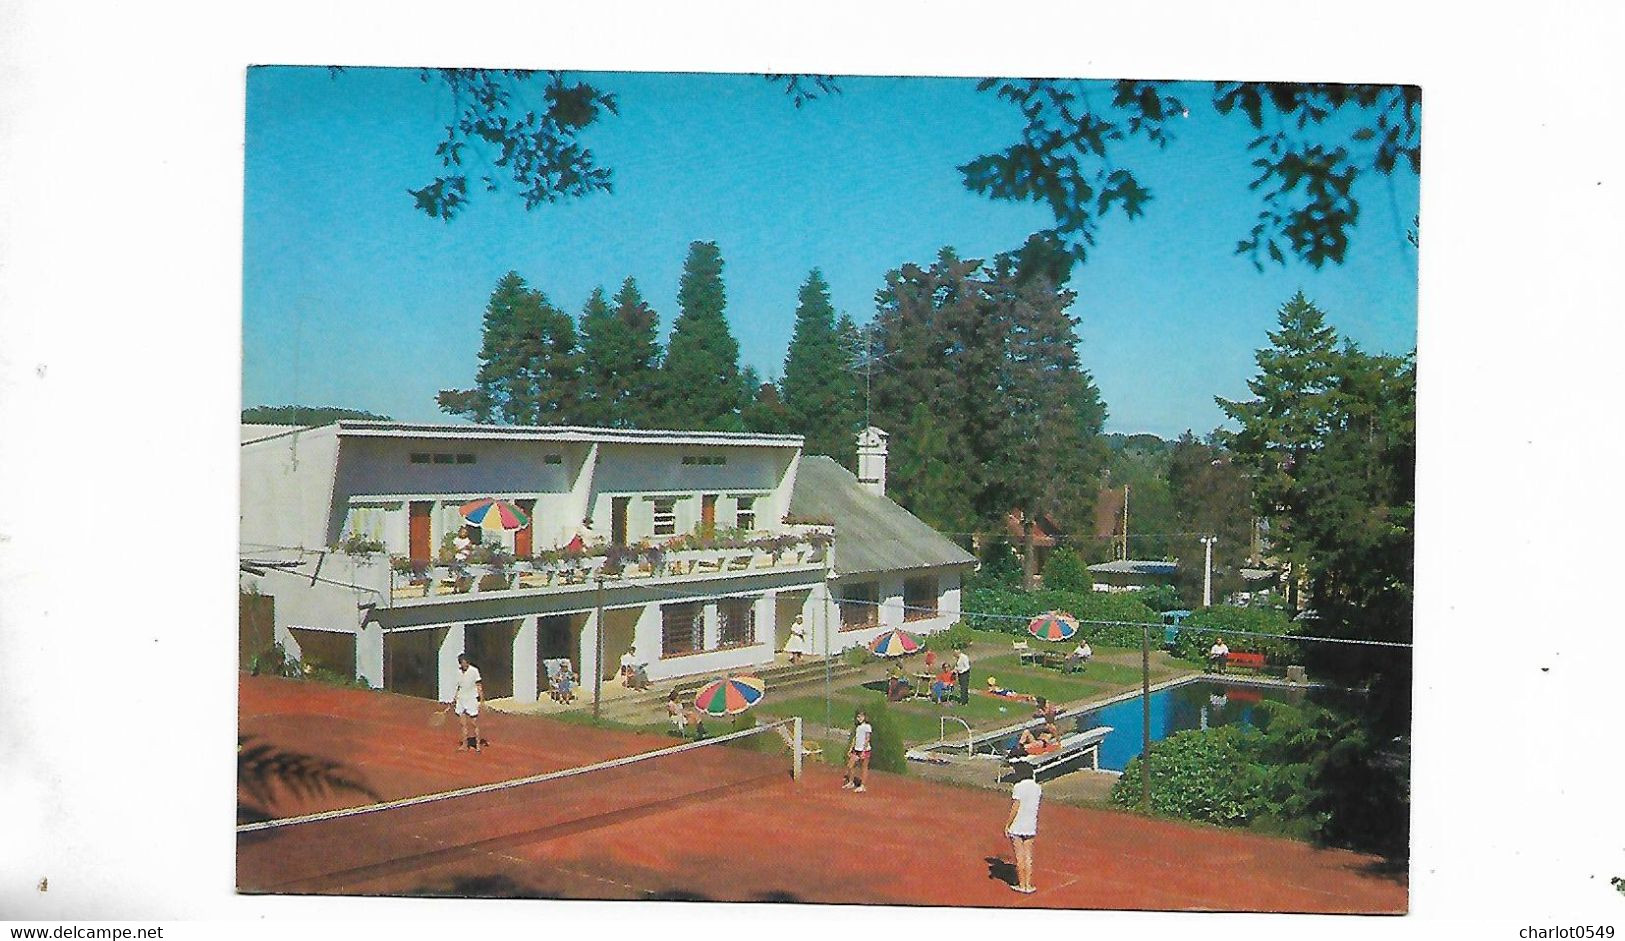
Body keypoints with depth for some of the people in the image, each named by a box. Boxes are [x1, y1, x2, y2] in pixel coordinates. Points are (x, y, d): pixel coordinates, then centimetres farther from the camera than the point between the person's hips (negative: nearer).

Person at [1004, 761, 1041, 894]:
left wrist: (1007, 824, -8)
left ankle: (1021, 885, 11)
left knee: (1019, 857, 5)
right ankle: (1028, 885, 13)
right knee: (1028, 856, 10)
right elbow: (1036, 808, 11)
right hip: (1031, 827, 5)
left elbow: (1015, 808, -15)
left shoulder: (1018, 787, -15)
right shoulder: (1037, 788, 3)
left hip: (1017, 827, -5)